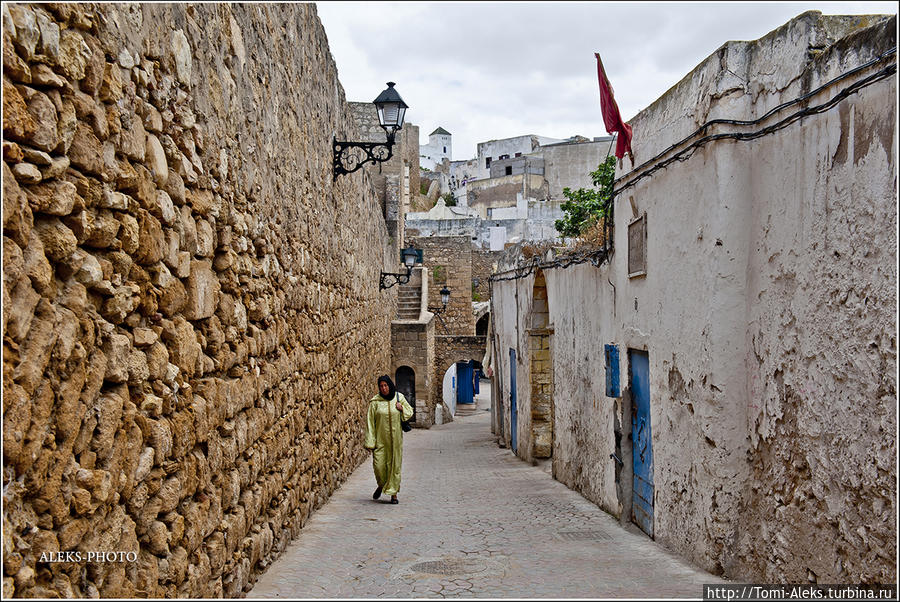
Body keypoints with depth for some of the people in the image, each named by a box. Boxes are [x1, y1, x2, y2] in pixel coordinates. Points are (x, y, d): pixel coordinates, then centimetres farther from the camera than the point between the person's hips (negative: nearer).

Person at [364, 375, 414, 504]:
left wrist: (402, 409, -10)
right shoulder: (375, 402, -4)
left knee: (394, 464, 2)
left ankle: (393, 493, 11)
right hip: (380, 439, -1)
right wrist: (370, 442, -8)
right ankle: (381, 485, 25)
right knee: (378, 464, -5)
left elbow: (410, 412, 14)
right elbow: (370, 422, -3)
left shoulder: (399, 397, 2)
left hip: (395, 438, 1)